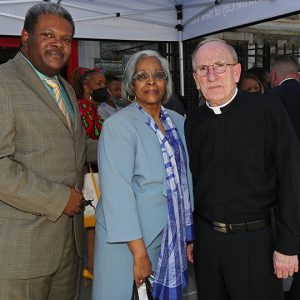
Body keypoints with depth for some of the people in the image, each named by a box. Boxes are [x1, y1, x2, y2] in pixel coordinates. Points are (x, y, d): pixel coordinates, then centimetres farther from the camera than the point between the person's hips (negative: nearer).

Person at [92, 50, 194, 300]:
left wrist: (190, 233, 8)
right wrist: (139, 252, -21)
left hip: (171, 237, 5)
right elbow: (117, 192, -20)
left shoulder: (177, 122, 4)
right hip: (129, 240, -5)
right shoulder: (118, 125, -14)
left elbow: (185, 178, 8)